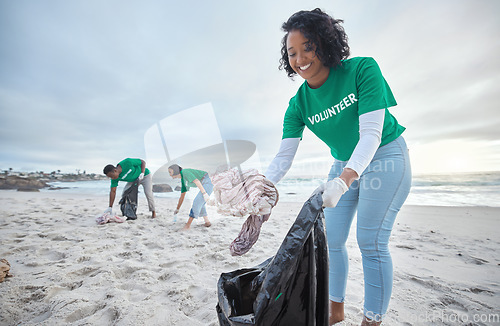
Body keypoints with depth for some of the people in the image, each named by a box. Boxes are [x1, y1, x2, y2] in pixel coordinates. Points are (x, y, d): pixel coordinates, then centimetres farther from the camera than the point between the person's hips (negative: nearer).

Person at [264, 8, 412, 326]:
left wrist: (343, 181, -40)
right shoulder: (299, 104, -8)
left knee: (371, 241, -7)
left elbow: (371, 134, -26)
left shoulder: (363, 69, -18)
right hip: (345, 166, 5)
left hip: (385, 158, -4)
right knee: (330, 240, 6)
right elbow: (284, 157, -13)